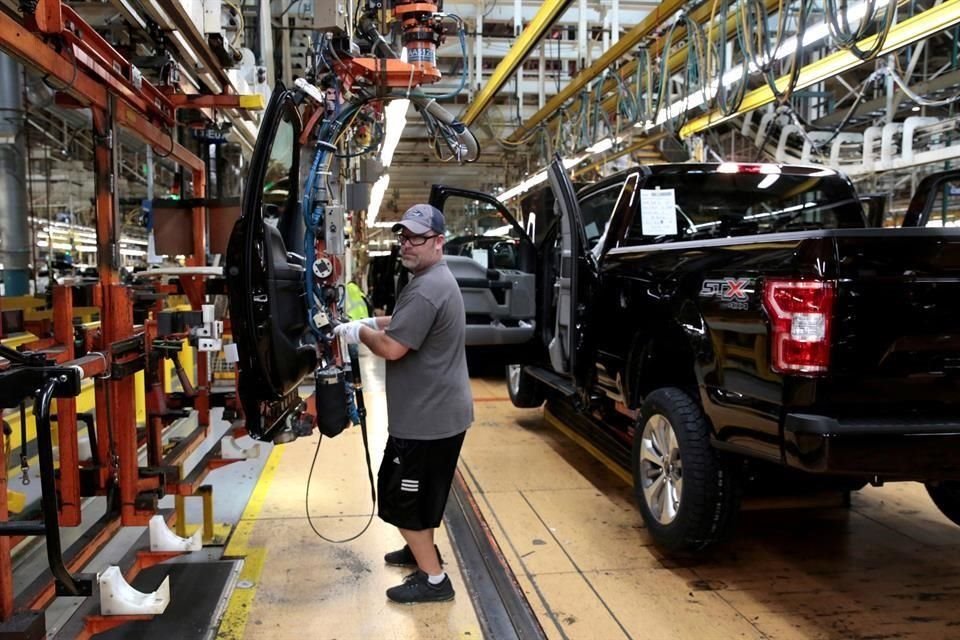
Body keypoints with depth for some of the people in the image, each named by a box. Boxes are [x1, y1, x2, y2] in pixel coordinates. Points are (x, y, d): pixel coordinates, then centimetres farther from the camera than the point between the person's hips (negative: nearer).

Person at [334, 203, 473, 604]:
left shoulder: (426, 289, -24)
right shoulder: (436, 279, 12)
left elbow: (392, 347, -26)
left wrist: (358, 331, -9)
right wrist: (372, 322, 9)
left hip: (426, 417, -11)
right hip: (438, 411, 11)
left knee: (402, 497, 1)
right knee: (419, 492, 26)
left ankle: (434, 579, 12)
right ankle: (423, 550, 44)